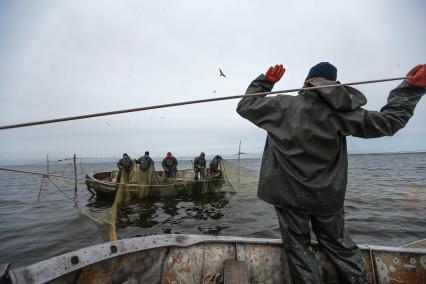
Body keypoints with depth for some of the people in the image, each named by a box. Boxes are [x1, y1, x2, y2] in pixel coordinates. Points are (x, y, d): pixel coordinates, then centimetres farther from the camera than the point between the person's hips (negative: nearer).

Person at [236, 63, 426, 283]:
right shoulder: (341, 111, -2)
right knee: (339, 245, 22)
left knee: (298, 247, 11)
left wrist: (265, 81, 12)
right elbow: (390, 120, 7)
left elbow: (245, 106, 3)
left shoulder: (283, 105, -7)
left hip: (289, 193, -2)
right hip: (328, 195, 3)